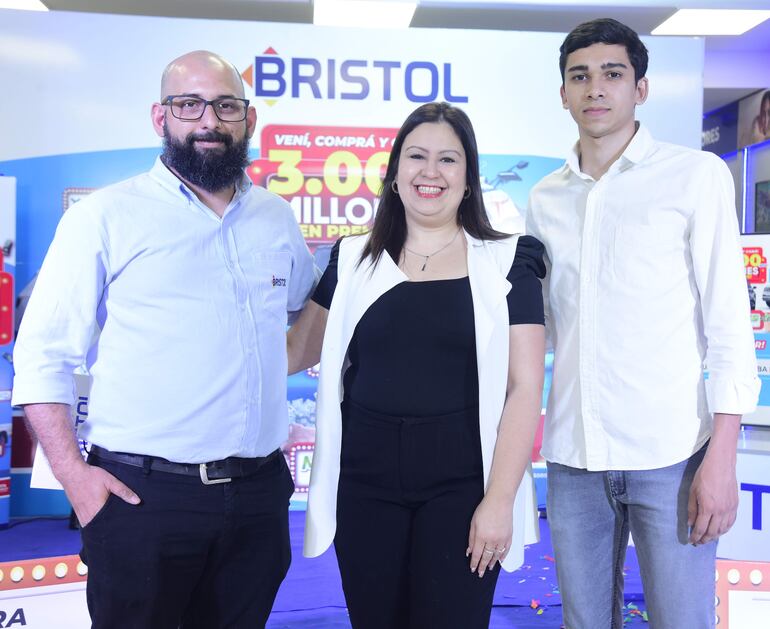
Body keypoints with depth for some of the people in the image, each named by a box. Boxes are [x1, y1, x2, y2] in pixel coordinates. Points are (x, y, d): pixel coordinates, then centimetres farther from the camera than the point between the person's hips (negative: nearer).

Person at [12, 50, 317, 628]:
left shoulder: (277, 218, 10)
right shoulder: (106, 217, -3)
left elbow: (311, 307, 28)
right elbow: (42, 356, -4)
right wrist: (73, 473, -13)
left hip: (258, 494, 4)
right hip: (142, 494, -4)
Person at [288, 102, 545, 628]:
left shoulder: (505, 263, -1)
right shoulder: (354, 261, 6)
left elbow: (525, 388, -5)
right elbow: (294, 351, 15)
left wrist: (499, 500, -11)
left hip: (460, 488, -2)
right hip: (365, 489, 3)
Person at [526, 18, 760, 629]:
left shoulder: (696, 175, -1)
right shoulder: (544, 199, 10)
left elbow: (729, 323, -4)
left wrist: (721, 458, -10)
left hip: (670, 454, -3)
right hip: (573, 455, 4)